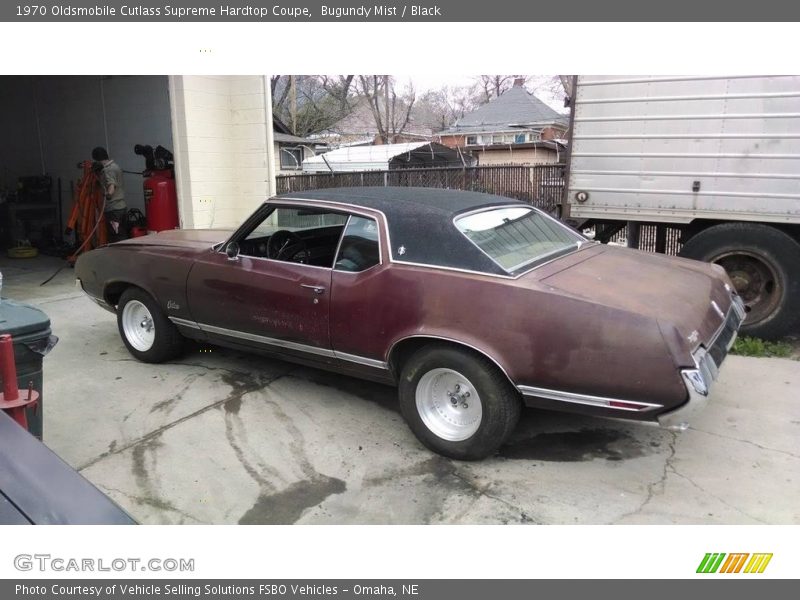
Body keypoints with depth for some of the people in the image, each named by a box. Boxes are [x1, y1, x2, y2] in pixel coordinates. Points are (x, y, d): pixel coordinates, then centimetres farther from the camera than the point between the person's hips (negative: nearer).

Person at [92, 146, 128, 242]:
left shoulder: (107, 170, -14)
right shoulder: (115, 166, 15)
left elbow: (111, 185, -29)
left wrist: (109, 193, -40)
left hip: (113, 209, -10)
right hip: (122, 206, 10)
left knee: (115, 239, -7)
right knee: (122, 236, 12)